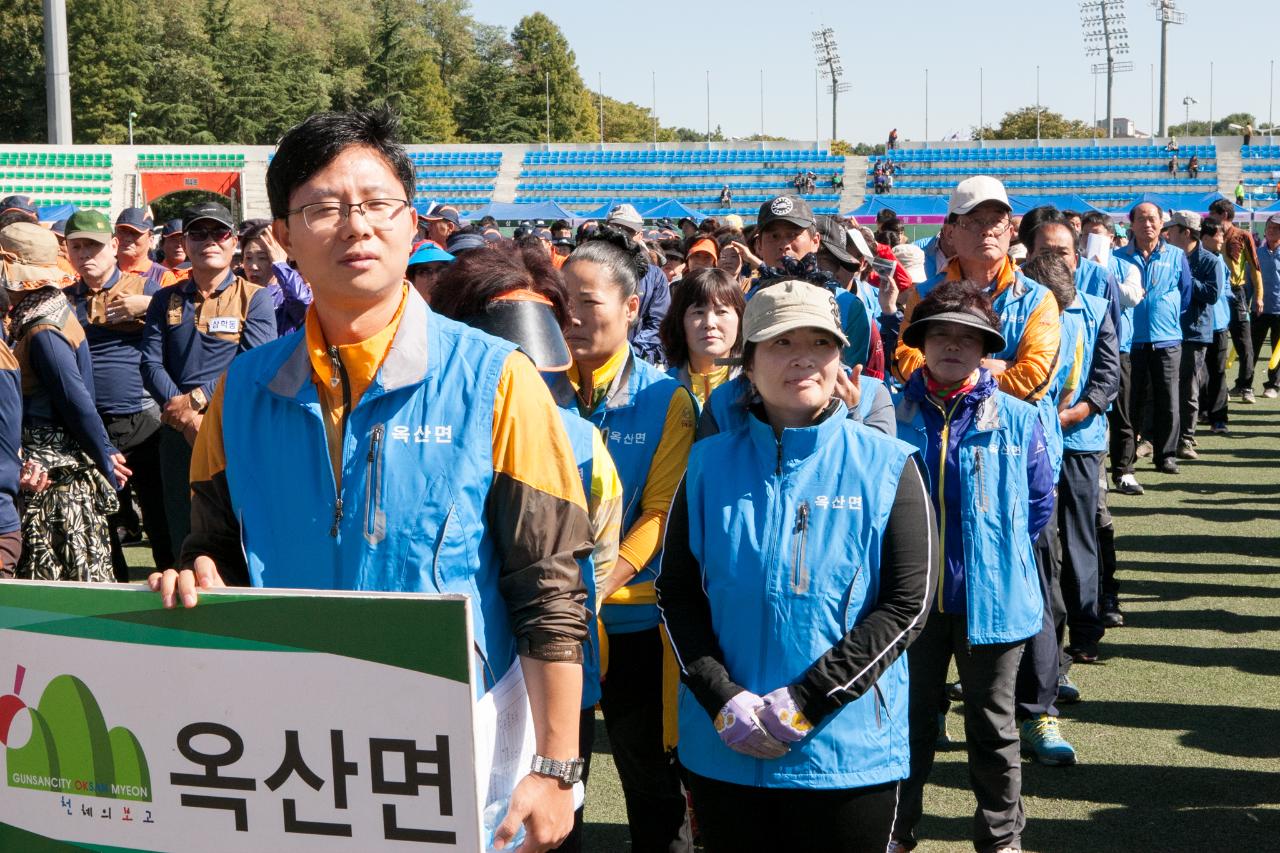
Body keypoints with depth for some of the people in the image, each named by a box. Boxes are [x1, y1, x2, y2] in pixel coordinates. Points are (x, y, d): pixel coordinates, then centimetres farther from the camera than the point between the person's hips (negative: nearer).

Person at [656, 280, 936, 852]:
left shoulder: (887, 466, -2)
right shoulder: (709, 463, 3)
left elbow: (908, 604, -7)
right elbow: (676, 595, 3)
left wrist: (805, 703, -14)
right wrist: (723, 700, -11)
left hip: (849, 749, -1)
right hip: (722, 751, 2)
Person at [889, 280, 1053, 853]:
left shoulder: (1016, 418, -4)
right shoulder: (892, 415, -4)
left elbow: (1040, 500, 6)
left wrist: (1001, 549, 2)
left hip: (991, 597, 0)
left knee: (992, 726, 14)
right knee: (908, 719, 15)